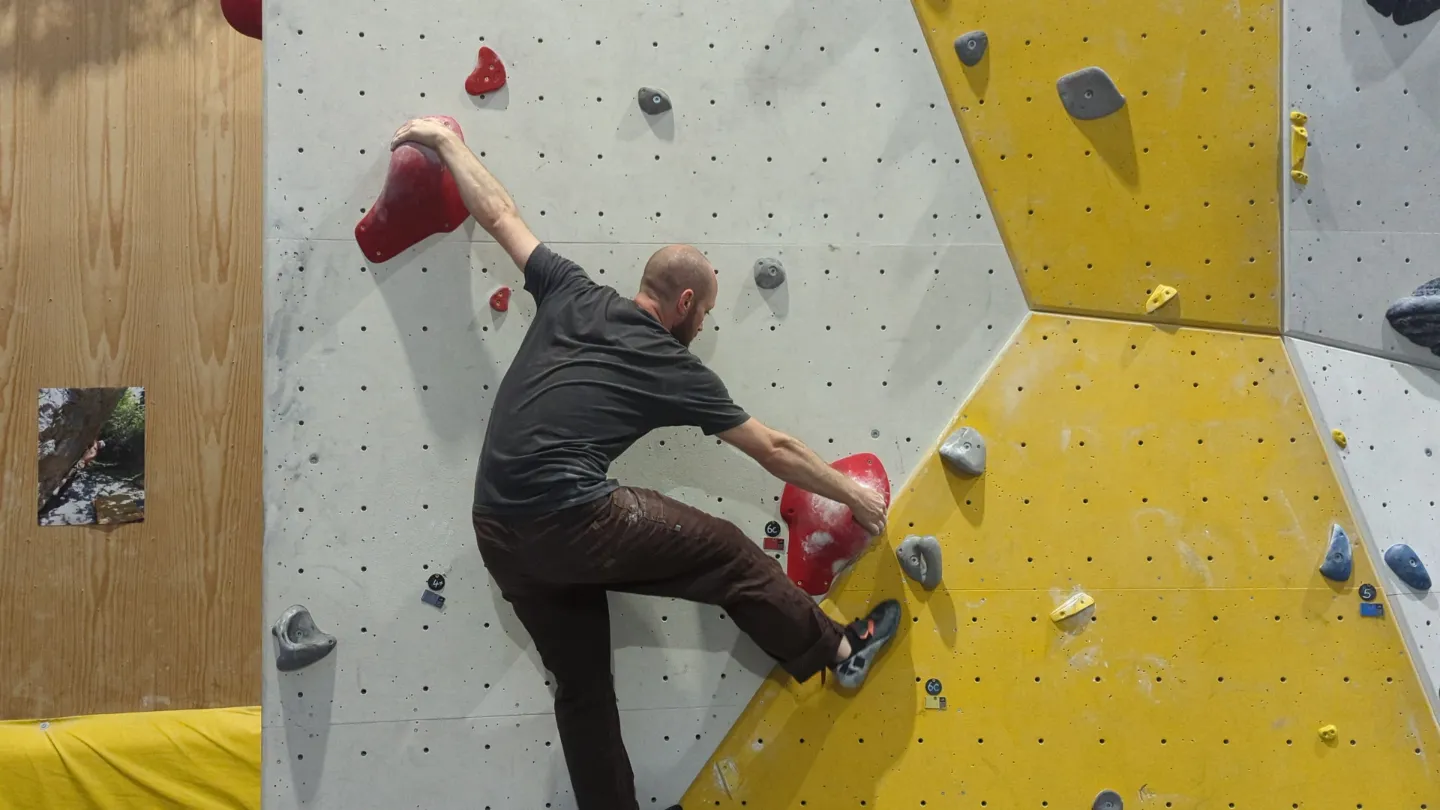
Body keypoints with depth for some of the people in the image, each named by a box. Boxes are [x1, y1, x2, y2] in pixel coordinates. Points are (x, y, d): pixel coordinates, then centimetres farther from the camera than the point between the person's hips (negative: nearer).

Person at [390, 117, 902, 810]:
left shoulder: (572, 295, 10)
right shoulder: (676, 371, 0)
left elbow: (498, 214, 18)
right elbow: (773, 451, 8)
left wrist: (446, 139, 31)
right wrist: (852, 494, 20)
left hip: (498, 535, 6)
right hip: (573, 522, -6)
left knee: (582, 688, 17)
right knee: (729, 555, 11)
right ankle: (840, 653, 27)